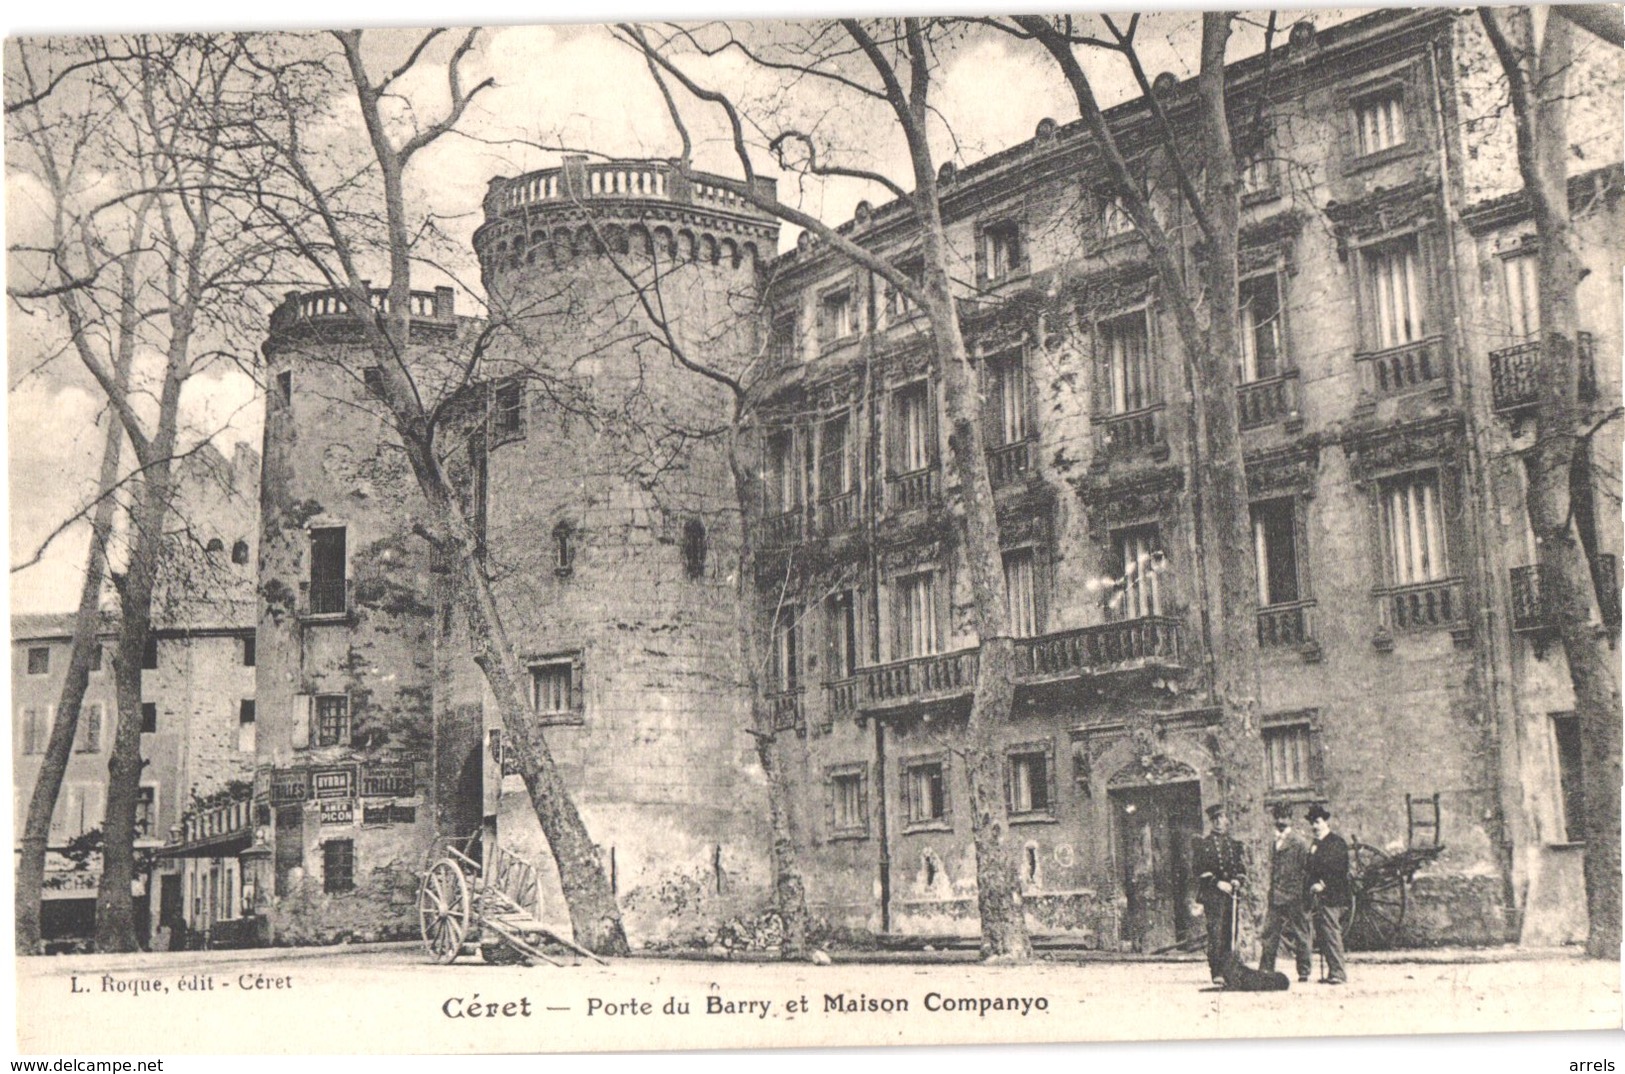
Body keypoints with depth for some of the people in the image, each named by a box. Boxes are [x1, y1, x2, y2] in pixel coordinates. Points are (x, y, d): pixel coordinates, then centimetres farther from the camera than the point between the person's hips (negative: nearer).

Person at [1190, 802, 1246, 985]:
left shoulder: (1234, 844, 17)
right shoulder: (1202, 844, 3)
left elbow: (1242, 867, 20)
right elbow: (1197, 870, -3)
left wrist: (1237, 880, -1)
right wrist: (1217, 882, -13)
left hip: (1231, 893, 5)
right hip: (1212, 893, -5)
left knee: (1231, 932, 3)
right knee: (1216, 932, -12)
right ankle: (1217, 973, -15)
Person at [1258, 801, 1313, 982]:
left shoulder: (1300, 843, -5)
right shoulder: (1275, 842, 16)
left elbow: (1306, 871, -7)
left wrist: (1303, 896, -13)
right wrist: (1271, 895, 15)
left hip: (1294, 899, -6)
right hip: (1276, 899, 6)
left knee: (1300, 935, 1)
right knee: (1270, 933, 1)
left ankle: (1304, 972, 9)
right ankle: (1265, 971, 4)